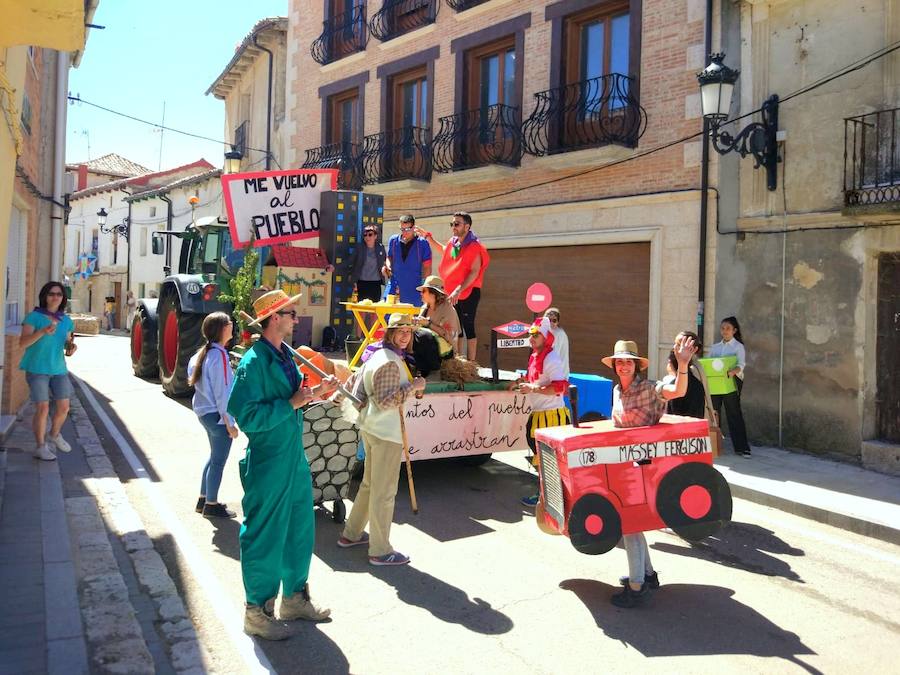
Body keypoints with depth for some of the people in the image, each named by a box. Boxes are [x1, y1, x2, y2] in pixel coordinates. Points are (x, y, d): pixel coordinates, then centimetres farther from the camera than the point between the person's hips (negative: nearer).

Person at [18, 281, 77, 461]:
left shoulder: (66, 320, 5)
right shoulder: (34, 316, -9)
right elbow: (23, 342, -16)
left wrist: (72, 346, -8)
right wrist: (43, 331, -31)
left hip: (58, 369, 4)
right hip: (36, 369, -4)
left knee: (63, 407, 1)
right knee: (43, 408, -7)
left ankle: (54, 435, 29)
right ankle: (40, 447, 8)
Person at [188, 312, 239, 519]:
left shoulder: (203, 352, 7)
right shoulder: (219, 355, -20)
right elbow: (222, 392, -20)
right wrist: (229, 423, -16)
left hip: (205, 412, 9)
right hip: (217, 414, -9)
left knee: (214, 457, 21)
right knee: (218, 461, 3)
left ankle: (203, 499, 30)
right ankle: (211, 505, 14)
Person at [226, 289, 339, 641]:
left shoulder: (286, 354, 8)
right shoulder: (254, 362, -20)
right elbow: (247, 416, -25)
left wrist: (314, 392, 3)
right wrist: (293, 403, -23)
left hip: (295, 458, 9)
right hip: (268, 464, -9)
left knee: (300, 531, 19)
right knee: (265, 538, 5)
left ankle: (294, 598, 37)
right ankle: (257, 612, 23)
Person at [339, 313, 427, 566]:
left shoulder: (377, 355, 11)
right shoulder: (391, 362, -19)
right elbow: (385, 401, -24)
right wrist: (413, 386, -21)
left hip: (370, 427, 10)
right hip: (386, 432, -10)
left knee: (369, 483, 22)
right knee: (384, 492, -1)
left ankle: (351, 534, 34)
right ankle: (380, 551, 9)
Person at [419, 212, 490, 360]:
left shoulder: (474, 246, -13)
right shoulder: (452, 243, 9)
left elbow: (474, 272, -20)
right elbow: (443, 251, 33)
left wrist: (458, 290, -28)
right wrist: (427, 237, 27)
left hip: (469, 293, -8)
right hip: (453, 294, 8)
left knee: (468, 327, -6)